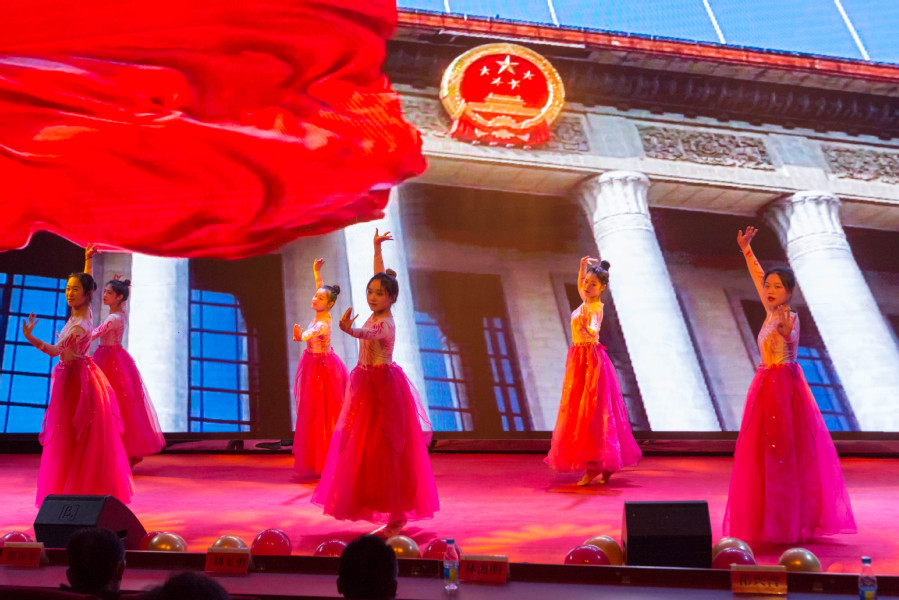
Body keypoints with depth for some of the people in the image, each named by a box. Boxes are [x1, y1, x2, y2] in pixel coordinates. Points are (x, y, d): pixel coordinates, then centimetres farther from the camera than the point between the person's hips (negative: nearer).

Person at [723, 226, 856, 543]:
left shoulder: (790, 317, -13)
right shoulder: (771, 313, 8)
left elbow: (791, 338, -36)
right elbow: (758, 277, 20)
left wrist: (786, 330, -56)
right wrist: (746, 250, 23)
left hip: (785, 386, -8)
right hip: (768, 385, 8)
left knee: (786, 454, -5)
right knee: (765, 454, 10)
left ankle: (791, 523, 2)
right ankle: (771, 520, 18)